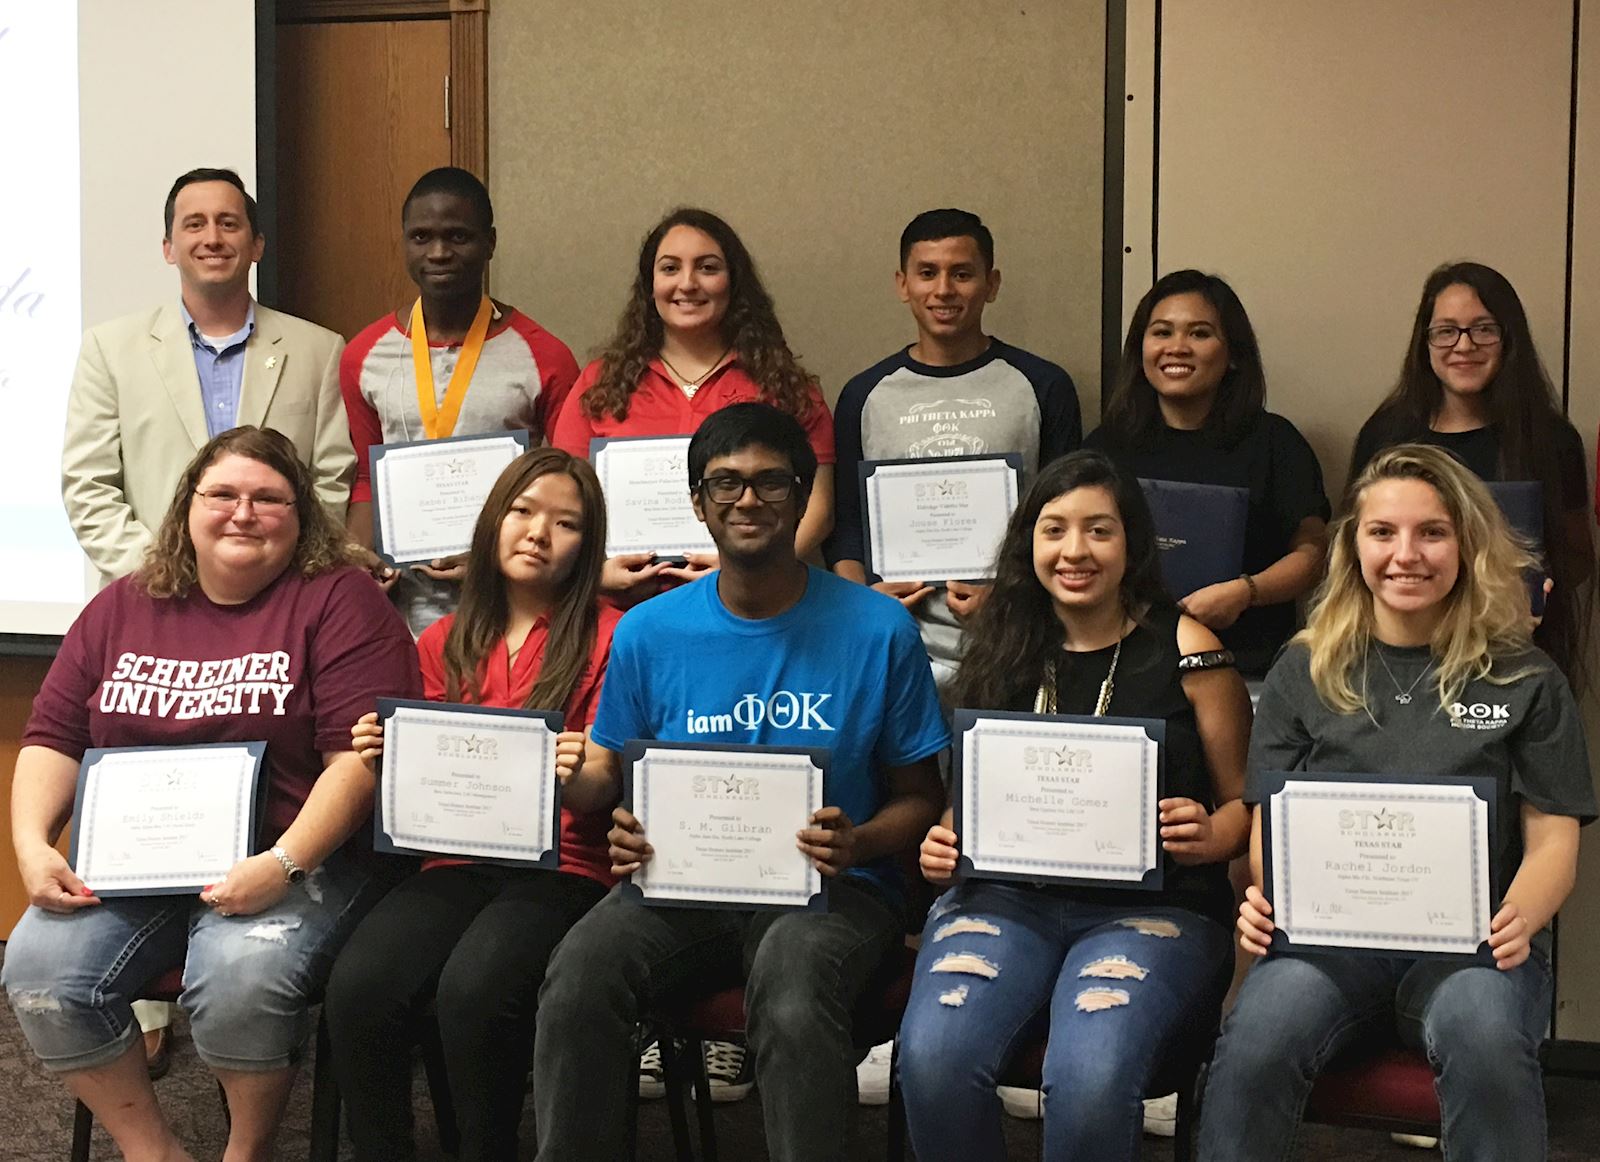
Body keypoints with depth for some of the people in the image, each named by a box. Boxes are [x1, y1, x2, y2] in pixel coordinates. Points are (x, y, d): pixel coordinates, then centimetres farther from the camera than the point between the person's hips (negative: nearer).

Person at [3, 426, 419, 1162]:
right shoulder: (123, 609, 14)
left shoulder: (340, 601, -3)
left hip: (293, 860, -4)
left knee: (239, 979, -32)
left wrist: (283, 865, -23)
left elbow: (360, 754, -12)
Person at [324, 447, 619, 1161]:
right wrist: (385, 754, -2)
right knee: (357, 987, -24)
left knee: (473, 989, -32)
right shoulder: (444, 643, 16)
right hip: (455, 863, 4)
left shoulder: (605, 637, 2)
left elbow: (601, 793, -1)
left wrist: (578, 778, -23)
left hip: (561, 868, -4)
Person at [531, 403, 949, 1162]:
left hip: (828, 889, -2)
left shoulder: (877, 630, -1)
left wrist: (857, 843, -17)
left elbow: (919, 796, 4)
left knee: (793, 1004, -36)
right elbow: (608, 773, 14)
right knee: (577, 979, -28)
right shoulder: (648, 632, 5)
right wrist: (622, 832, -9)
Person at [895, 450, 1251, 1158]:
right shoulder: (1000, 651, 14)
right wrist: (942, 847, 0)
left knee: (1089, 1079, -33)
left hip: (1153, 904, -2)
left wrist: (1208, 836, -14)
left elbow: (1245, 801, 8)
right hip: (1005, 895, 3)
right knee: (934, 1058, -28)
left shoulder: (1184, 649, 4)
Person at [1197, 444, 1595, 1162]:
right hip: (1327, 930, 0)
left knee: (1486, 1046, -36)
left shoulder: (1524, 679, 12)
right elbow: (1269, 823, 12)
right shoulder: (1304, 672, 15)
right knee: (1257, 1043, -34)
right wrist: (1266, 898, -12)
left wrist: (1520, 918, -15)